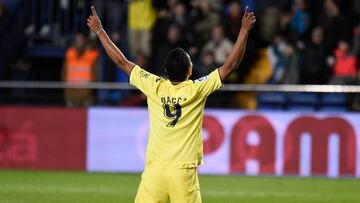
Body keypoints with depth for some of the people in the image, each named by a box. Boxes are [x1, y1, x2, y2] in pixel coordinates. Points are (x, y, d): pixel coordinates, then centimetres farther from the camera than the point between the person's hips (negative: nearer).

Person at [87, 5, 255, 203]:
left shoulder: (155, 87, 0)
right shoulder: (196, 90, -6)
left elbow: (121, 61, 8)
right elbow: (230, 65, -2)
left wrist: (99, 31, 17)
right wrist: (244, 30, 2)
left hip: (154, 171, 2)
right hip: (184, 172, -2)